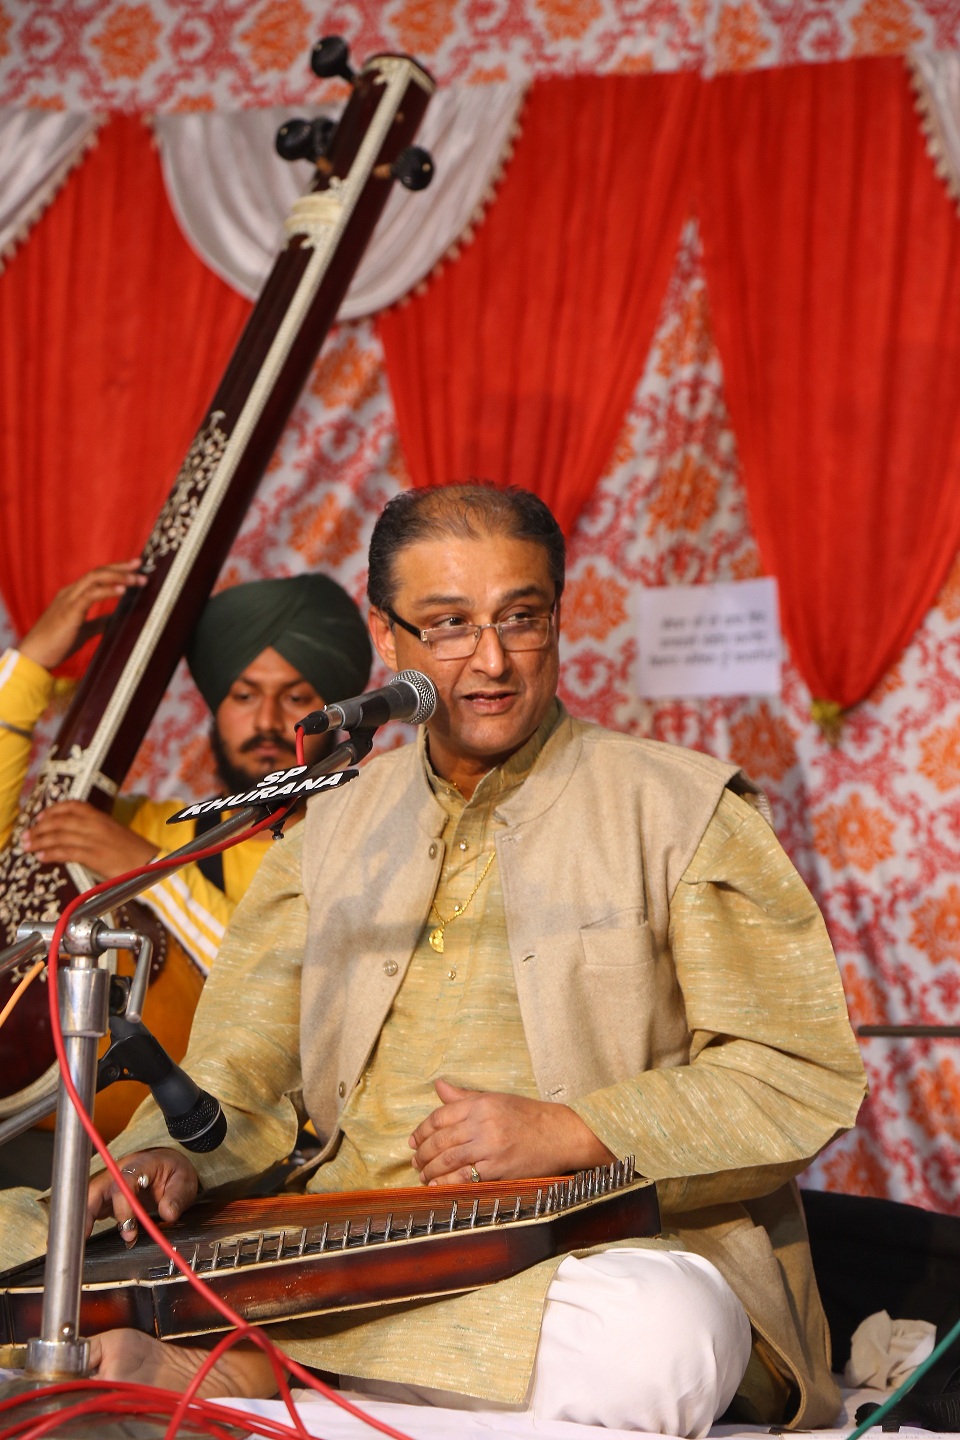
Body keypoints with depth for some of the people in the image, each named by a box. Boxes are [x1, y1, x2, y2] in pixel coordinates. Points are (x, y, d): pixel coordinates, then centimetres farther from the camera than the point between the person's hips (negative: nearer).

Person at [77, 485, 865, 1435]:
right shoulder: (332, 834, 16)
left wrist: (571, 1132, -14)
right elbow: (239, 1077, 16)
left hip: (612, 1247, -1)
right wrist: (166, 1158, -7)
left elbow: (808, 1079, -3)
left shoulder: (681, 810, 2)